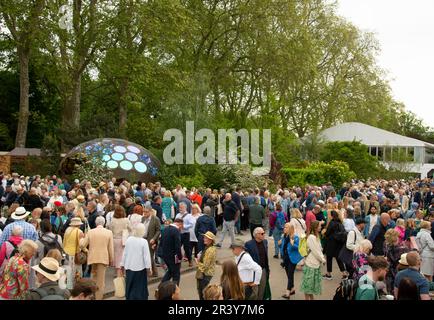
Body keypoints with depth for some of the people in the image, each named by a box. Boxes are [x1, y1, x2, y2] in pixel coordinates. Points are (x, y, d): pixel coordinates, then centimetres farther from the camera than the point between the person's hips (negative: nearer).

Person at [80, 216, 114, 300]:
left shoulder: (90, 232, -1)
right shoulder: (109, 232, -3)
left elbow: (82, 245, 1)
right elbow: (111, 248, -2)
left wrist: (81, 239, 21)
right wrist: (111, 259, 7)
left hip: (93, 258, 2)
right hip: (103, 258, -2)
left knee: (94, 276, 23)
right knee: (101, 280, 4)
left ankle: (94, 295, 29)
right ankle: (98, 297, 6)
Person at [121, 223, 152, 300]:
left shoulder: (129, 240, -3)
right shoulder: (144, 242, -15)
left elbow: (124, 253, 5)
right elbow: (146, 256, -13)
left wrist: (122, 264, 16)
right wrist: (148, 267, -3)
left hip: (129, 267, 4)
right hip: (140, 268, -4)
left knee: (130, 286, 16)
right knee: (139, 287, 5)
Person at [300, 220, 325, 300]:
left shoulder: (316, 236, 9)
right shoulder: (311, 237, -20)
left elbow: (319, 249, 12)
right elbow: (315, 251, -18)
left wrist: (322, 258, -1)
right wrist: (323, 260, -8)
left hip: (316, 263, 9)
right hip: (311, 264, -9)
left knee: (313, 282, 17)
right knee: (308, 283, 1)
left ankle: (311, 298, 26)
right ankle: (307, 298, 10)